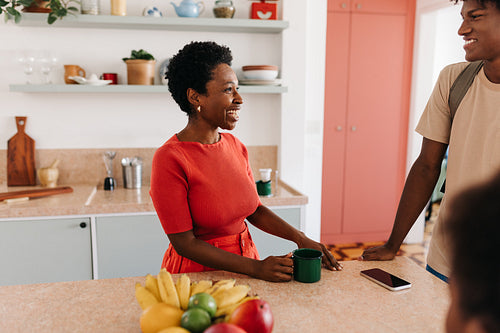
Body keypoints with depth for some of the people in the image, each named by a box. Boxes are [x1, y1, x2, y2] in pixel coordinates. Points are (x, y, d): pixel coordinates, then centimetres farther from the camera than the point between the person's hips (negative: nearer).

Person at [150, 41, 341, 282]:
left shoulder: (235, 146, 3)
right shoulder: (169, 158, -17)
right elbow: (184, 243, -16)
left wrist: (300, 239, -2)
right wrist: (256, 268, -20)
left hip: (244, 261, 4)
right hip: (198, 270, -4)